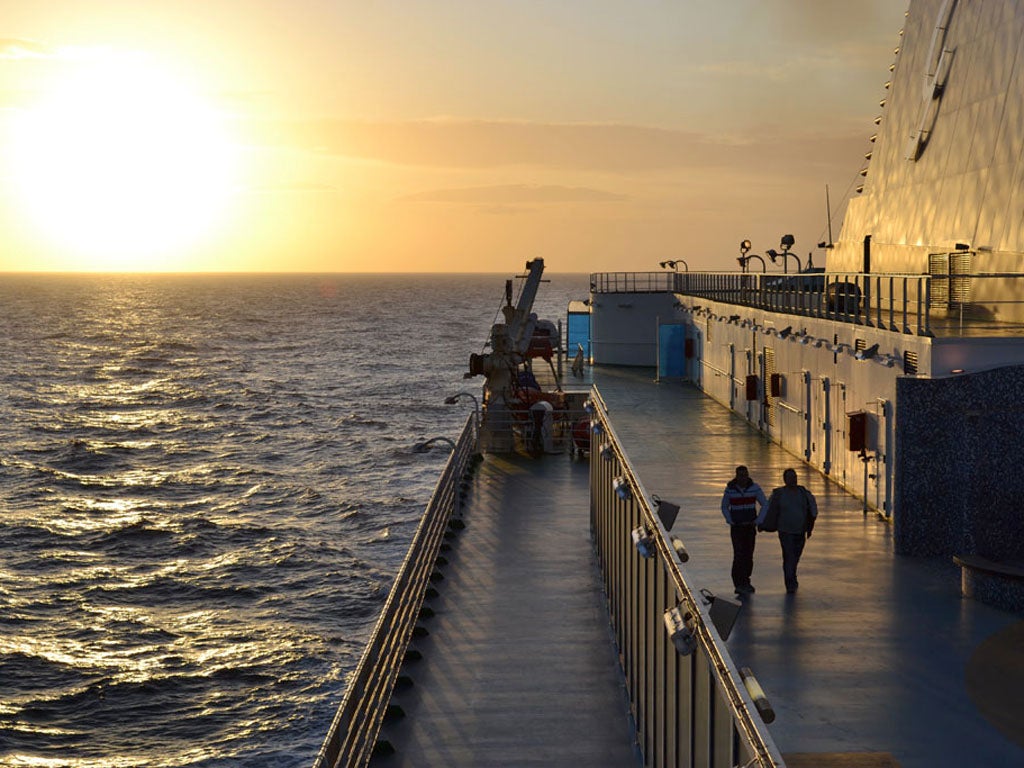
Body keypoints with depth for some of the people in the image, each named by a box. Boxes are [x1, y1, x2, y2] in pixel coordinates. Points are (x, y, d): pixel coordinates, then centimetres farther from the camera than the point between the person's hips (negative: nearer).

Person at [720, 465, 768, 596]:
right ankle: (739, 584, -13)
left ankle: (745, 581, 21)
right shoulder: (730, 489, -7)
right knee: (739, 554, -13)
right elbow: (724, 507, 8)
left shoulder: (754, 488, -6)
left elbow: (764, 505, 3)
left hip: (750, 527, 2)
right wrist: (730, 521, -3)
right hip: (736, 527, -2)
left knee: (748, 555, 6)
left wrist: (757, 521, -5)